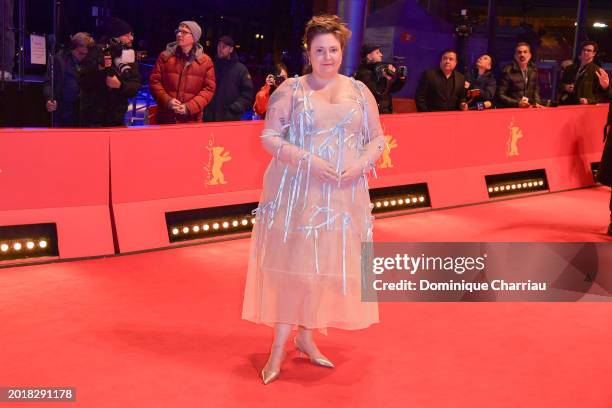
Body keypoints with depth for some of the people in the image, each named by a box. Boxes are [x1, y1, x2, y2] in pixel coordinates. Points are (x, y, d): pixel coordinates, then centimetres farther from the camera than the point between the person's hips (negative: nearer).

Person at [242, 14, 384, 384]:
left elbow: (378, 138, 11)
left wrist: (361, 164, -9)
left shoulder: (360, 91, 9)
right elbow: (269, 137, -6)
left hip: (344, 194, 3)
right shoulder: (291, 90, -1)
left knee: (327, 262, 7)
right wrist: (309, 161, -18)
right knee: (294, 261, -2)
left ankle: (305, 334, 23)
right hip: (298, 191, -3)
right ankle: (279, 347, 8)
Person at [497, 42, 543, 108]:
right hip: (510, 110, -4)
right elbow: (500, 95, -11)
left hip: (529, 109, 4)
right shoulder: (507, 71, -10)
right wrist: (517, 103, -20)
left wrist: (537, 103, 1)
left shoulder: (533, 70, 7)